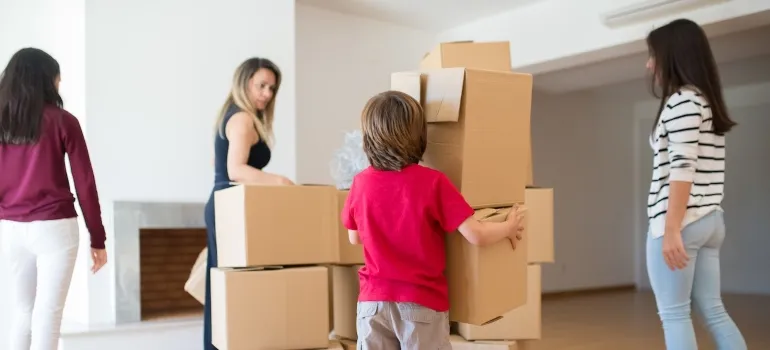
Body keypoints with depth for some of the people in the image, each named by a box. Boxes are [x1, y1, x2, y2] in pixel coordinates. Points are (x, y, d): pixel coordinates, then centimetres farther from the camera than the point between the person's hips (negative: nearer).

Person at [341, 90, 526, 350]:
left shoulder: (361, 183, -3)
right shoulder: (433, 182, -13)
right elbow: (476, 236, -15)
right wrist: (509, 228, 4)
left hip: (373, 302, 3)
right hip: (422, 303, -3)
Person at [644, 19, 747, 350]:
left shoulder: (682, 99, -9)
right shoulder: (706, 101, 19)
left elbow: (683, 168, -17)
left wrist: (671, 229, -20)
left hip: (683, 222, -9)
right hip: (710, 220, 9)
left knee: (674, 314, -2)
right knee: (713, 310, 12)